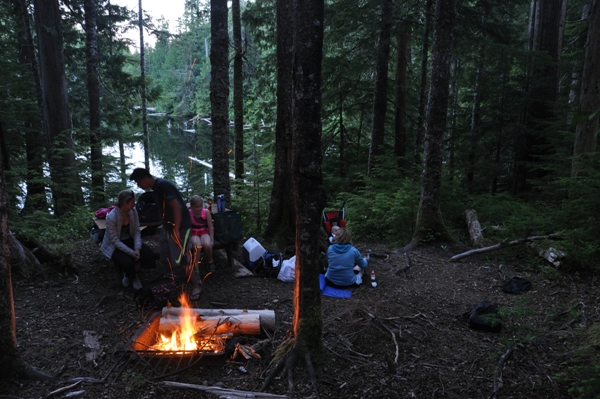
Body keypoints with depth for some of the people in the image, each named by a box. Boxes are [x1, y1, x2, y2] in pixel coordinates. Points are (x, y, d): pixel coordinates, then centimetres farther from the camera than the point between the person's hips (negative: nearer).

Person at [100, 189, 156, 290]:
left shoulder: (133, 212, -11)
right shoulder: (111, 217, -28)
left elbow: (137, 231, -6)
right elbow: (115, 240, -25)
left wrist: (137, 249, -21)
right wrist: (131, 252, -28)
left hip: (129, 240, 6)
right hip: (114, 245, -6)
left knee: (149, 253, -16)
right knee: (127, 263, -31)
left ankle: (131, 274, 10)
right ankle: (132, 276, 8)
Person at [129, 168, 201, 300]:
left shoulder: (163, 185, -20)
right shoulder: (156, 187, 10)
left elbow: (177, 206, -27)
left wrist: (176, 230, -27)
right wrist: (164, 227, 21)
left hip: (179, 226, -10)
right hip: (168, 226, 10)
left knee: (180, 257, -9)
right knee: (165, 256, 14)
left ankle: (196, 286, 2)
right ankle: (172, 280, 33)